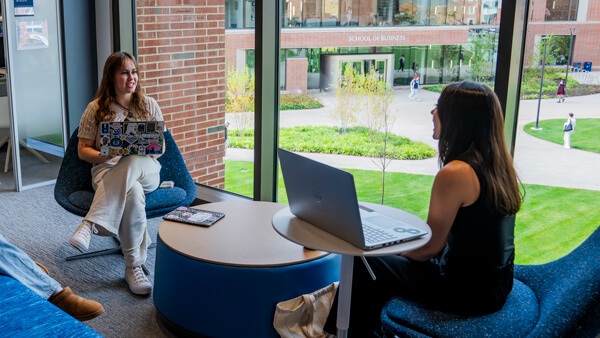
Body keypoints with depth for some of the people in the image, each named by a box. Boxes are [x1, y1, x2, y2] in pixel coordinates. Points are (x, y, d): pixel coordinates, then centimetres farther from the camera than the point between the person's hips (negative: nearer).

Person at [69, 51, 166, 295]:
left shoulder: (149, 105, 10)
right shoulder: (96, 109, 6)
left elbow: (161, 148, 9)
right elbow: (83, 150, 7)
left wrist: (143, 151, -14)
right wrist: (105, 155, -14)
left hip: (147, 172, 2)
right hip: (107, 171, -1)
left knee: (132, 163, -39)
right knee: (133, 192, -39)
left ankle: (90, 224, -38)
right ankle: (133, 266, -36)